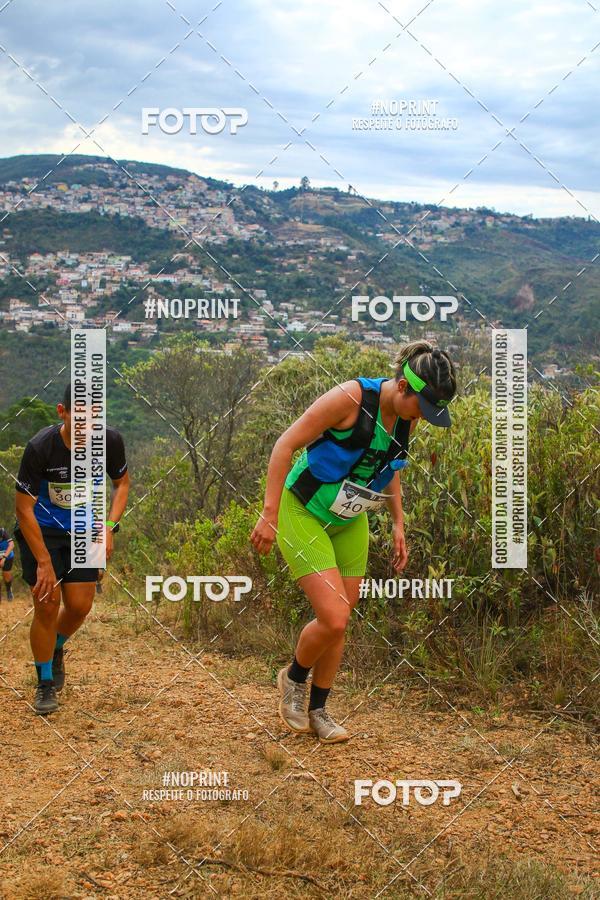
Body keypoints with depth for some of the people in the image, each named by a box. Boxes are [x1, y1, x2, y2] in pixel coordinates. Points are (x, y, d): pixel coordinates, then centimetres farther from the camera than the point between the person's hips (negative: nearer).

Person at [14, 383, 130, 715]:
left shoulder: (110, 441, -17)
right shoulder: (40, 447, -27)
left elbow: (122, 482, 3)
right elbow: (24, 507, -20)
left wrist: (109, 527, -11)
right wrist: (44, 562, -21)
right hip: (41, 530, -3)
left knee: (80, 605, 0)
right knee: (47, 604, -11)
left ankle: (56, 649, 35)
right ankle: (45, 684, 9)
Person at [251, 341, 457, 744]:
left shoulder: (406, 417, -5)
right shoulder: (350, 397, -26)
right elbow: (285, 445, -23)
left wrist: (398, 524, 10)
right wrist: (269, 514, -24)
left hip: (349, 522, 7)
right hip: (303, 514, -7)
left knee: (339, 621, 10)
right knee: (334, 620, -15)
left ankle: (317, 710, 28)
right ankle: (294, 677, 16)